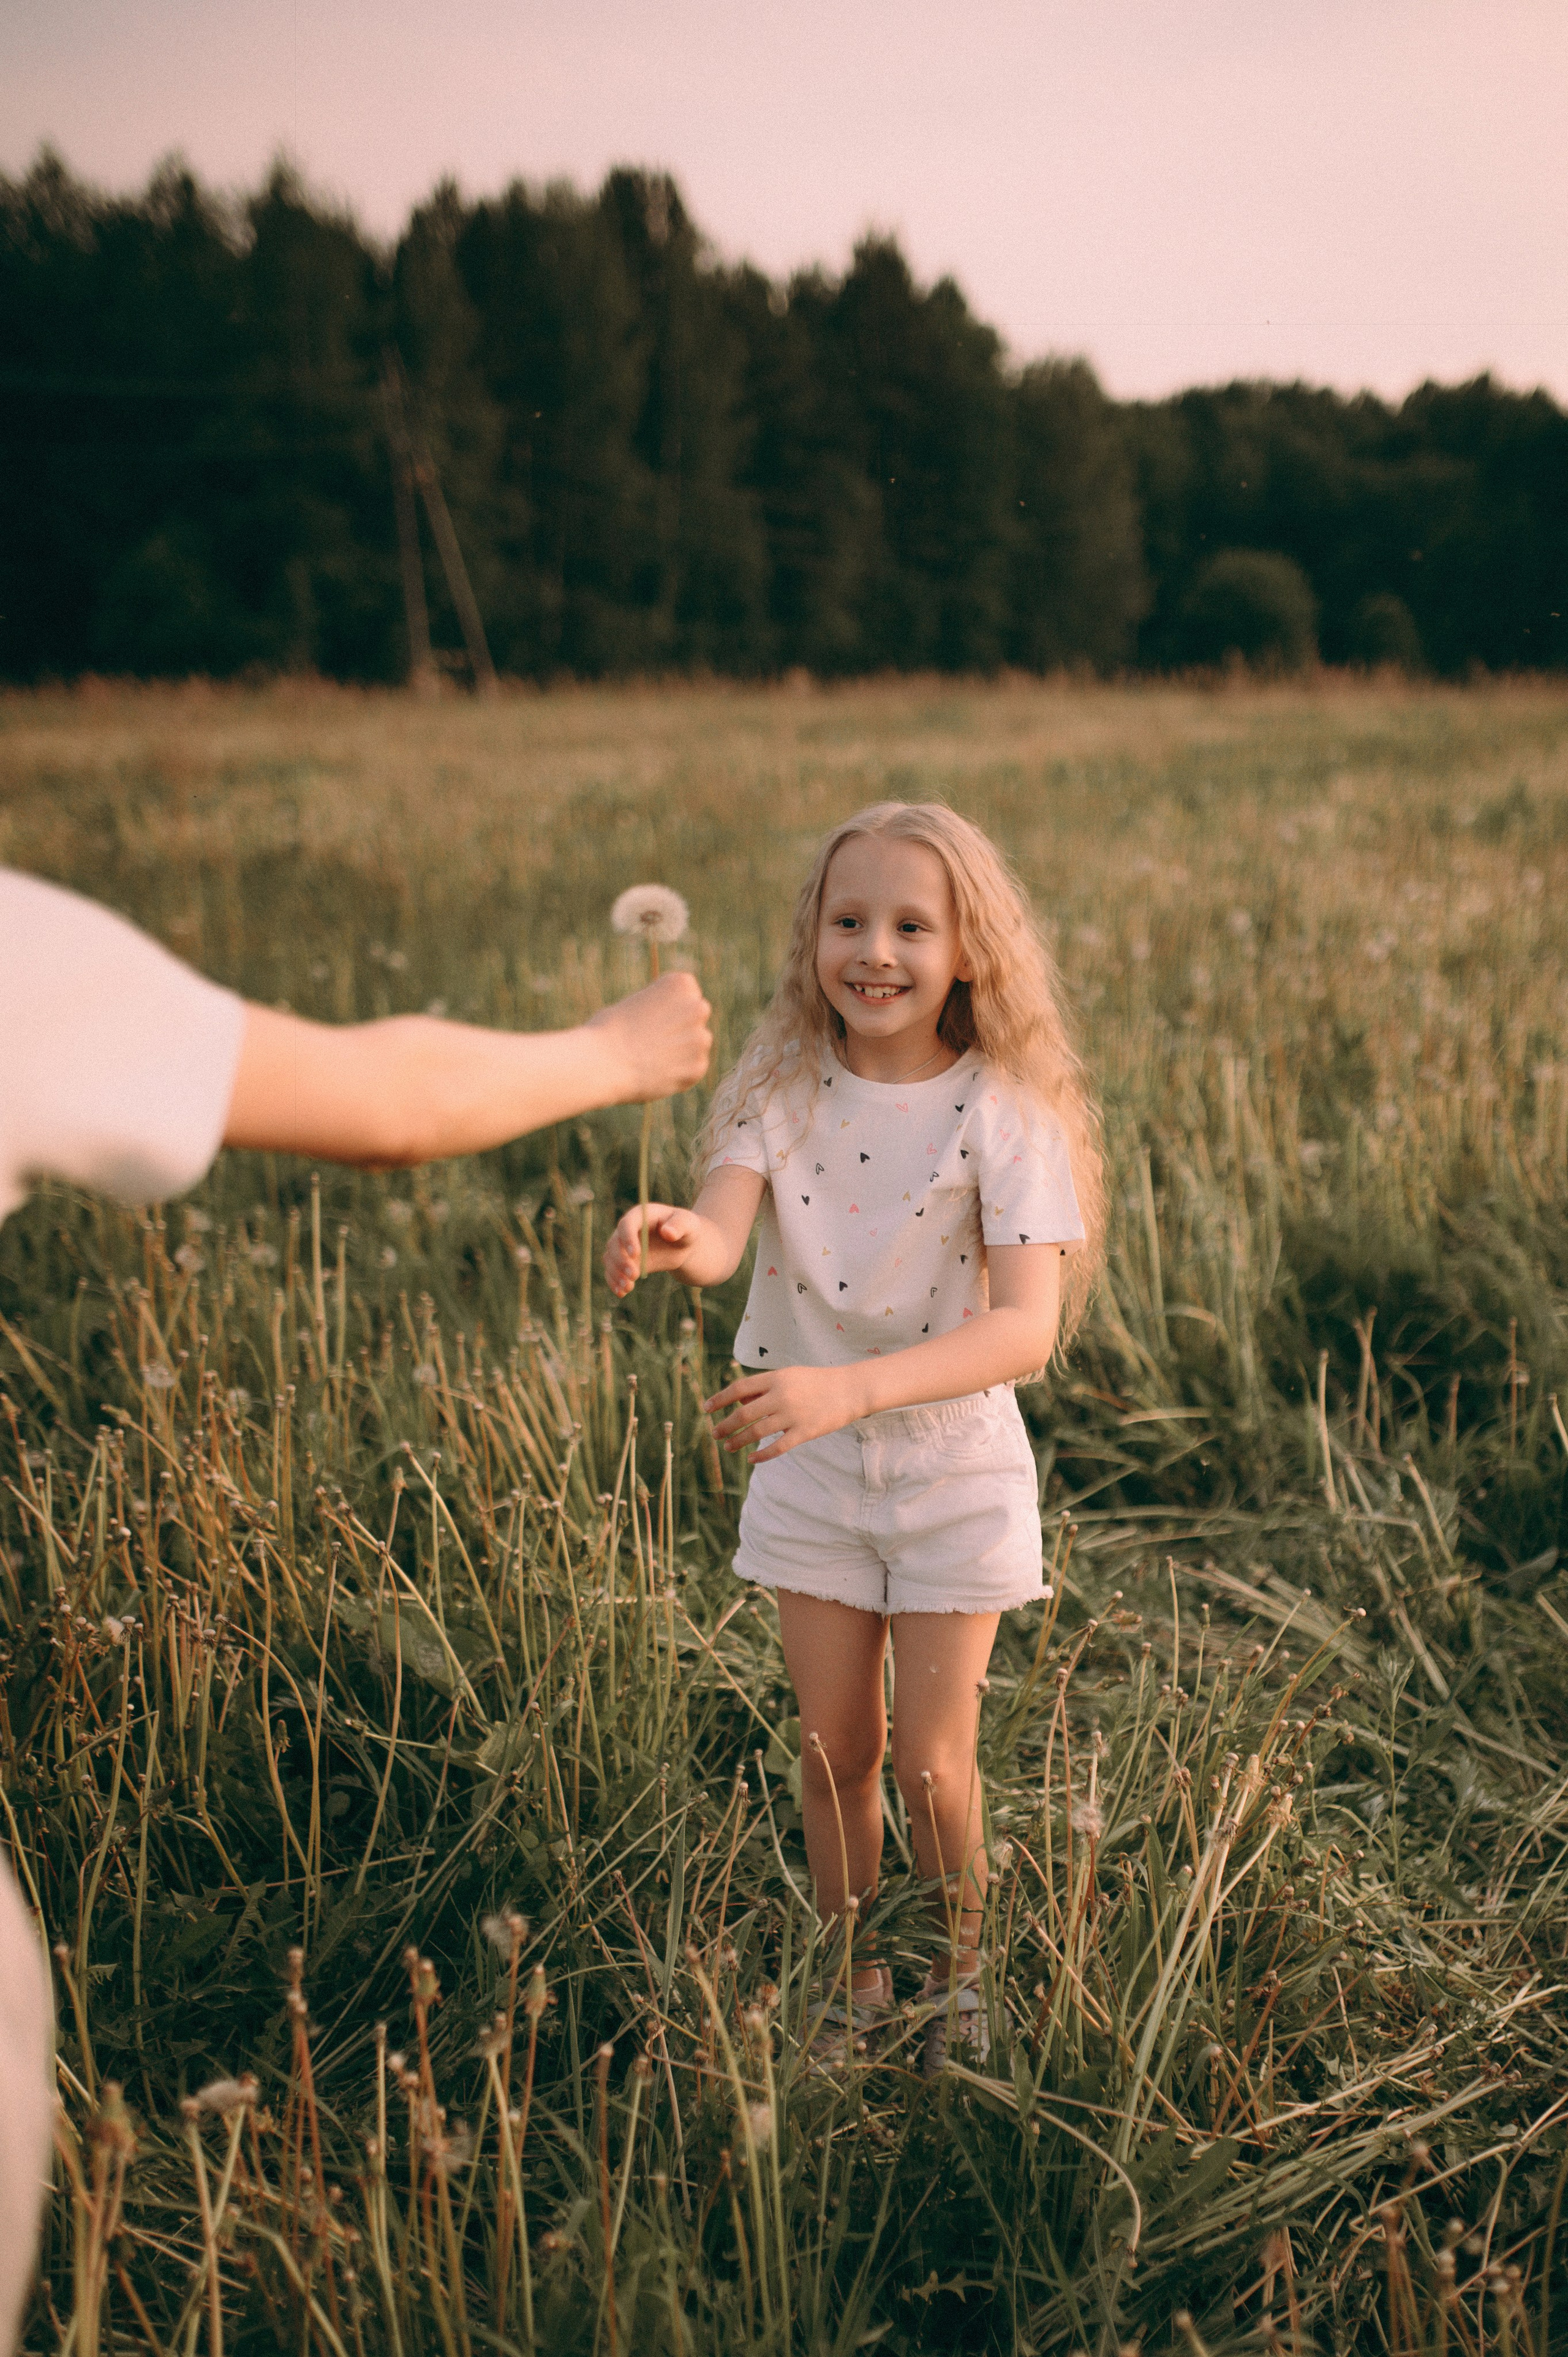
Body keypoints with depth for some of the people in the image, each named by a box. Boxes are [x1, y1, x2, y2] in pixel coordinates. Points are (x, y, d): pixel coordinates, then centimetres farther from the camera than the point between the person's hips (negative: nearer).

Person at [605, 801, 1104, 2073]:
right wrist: (674, 1239, -50)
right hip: (810, 1464, 3)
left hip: (954, 1462, -2)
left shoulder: (1002, 1111, -16)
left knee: (932, 1764, 3)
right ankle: (853, 1986, 33)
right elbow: (722, 1228, -24)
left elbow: (1028, 1321, -27)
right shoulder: (786, 1089, -7)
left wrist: (851, 1388, -41)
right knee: (835, 1753, 12)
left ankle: (959, 1979, 30)